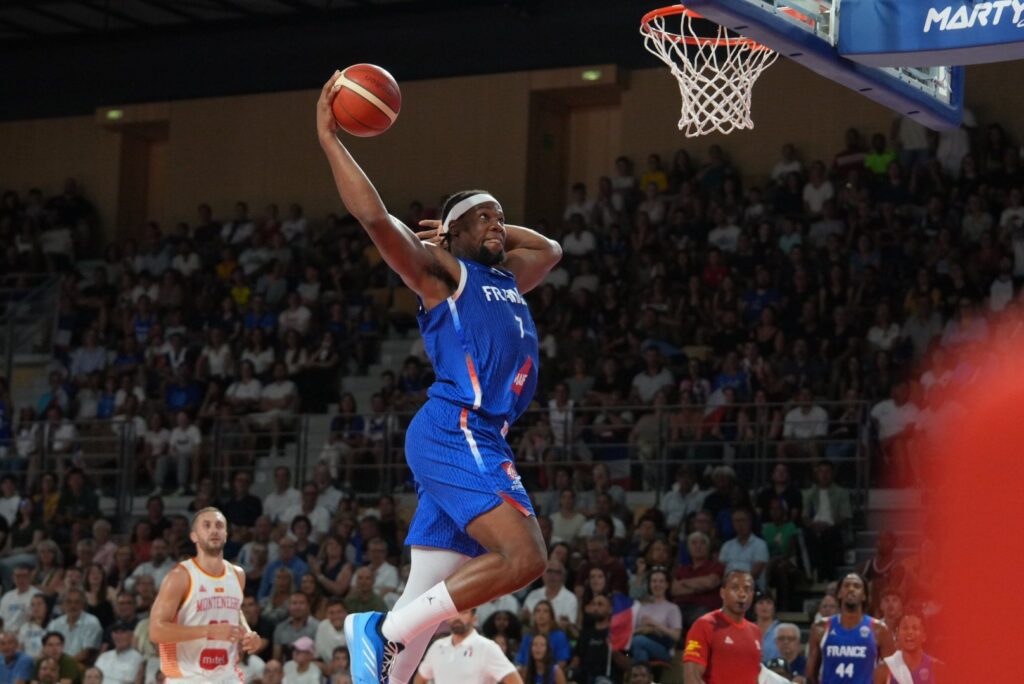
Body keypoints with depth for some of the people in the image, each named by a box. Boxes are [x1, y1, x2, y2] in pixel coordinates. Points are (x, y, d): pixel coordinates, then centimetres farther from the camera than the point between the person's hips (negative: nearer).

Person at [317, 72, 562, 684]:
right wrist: (329, 139, -9)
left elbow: (551, 249, 46)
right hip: (454, 432, -8)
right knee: (523, 557, -23)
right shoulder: (441, 271, 3)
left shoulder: (507, 277, 26)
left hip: (480, 441, 8)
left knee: (425, 605, 2)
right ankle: (382, 628, -18)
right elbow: (375, 216, -11)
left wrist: (491, 230, 33)